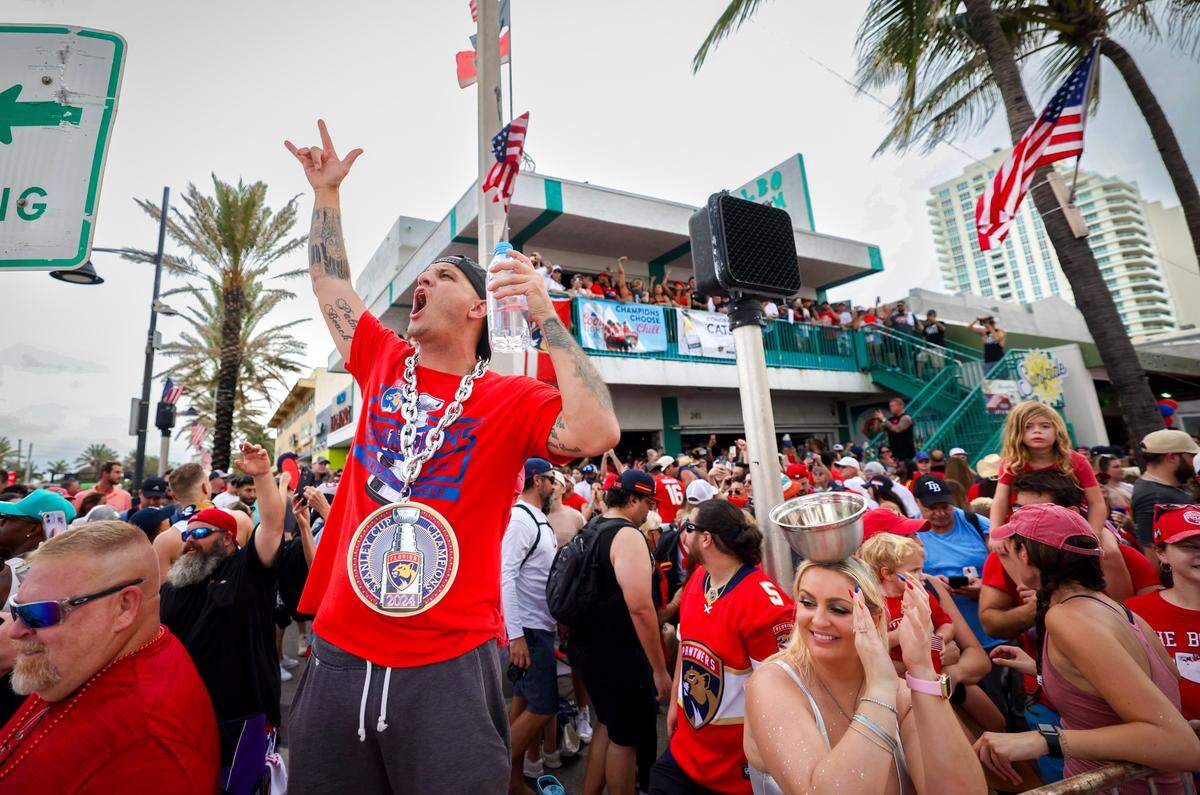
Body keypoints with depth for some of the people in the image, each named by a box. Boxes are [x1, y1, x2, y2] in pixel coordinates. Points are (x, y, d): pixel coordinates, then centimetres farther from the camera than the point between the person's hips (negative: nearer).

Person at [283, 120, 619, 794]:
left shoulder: (512, 398, -7)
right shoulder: (383, 365, 8)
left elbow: (598, 434, -24)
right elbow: (331, 283, 21)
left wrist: (546, 316, -22)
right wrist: (327, 191, 22)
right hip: (339, 655, 5)